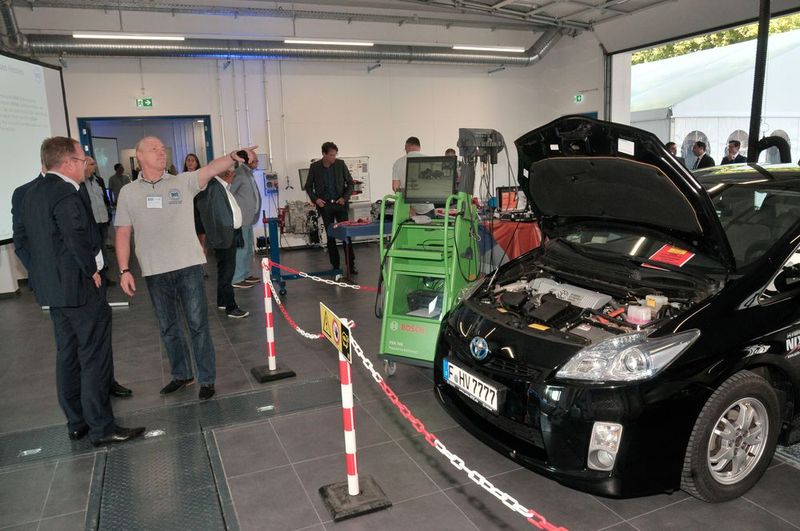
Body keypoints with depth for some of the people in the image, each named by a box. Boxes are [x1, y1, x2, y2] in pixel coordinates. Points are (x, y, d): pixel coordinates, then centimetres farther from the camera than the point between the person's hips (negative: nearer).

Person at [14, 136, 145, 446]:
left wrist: (45, 267, 15)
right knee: (94, 357, -1)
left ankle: (76, 423, 27)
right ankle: (101, 428, 6)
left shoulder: (32, 193, 11)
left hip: (51, 287, 10)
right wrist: (92, 270, -11)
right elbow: (79, 241, -26)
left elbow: (22, 237, 16)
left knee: (67, 355, 16)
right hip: (79, 287, -10)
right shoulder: (66, 195, -20)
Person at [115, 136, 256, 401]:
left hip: (188, 266, -2)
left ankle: (207, 379, 15)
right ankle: (181, 374, 32)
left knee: (198, 324, 3)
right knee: (168, 328, 14)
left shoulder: (183, 182, 1)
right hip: (154, 272, 2)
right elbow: (123, 234, 5)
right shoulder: (128, 192, 5)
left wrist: (233, 157, -36)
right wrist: (124, 271, -2)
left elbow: (211, 168, -17)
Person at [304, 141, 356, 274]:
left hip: (340, 204, 0)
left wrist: (345, 198, -6)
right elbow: (308, 186, 9)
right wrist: (315, 199, -6)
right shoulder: (314, 167, 0)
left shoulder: (340, 164, 0)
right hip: (324, 205, 0)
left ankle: (351, 265, -1)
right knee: (330, 236, 5)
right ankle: (335, 266, 12)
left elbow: (350, 183, 7)